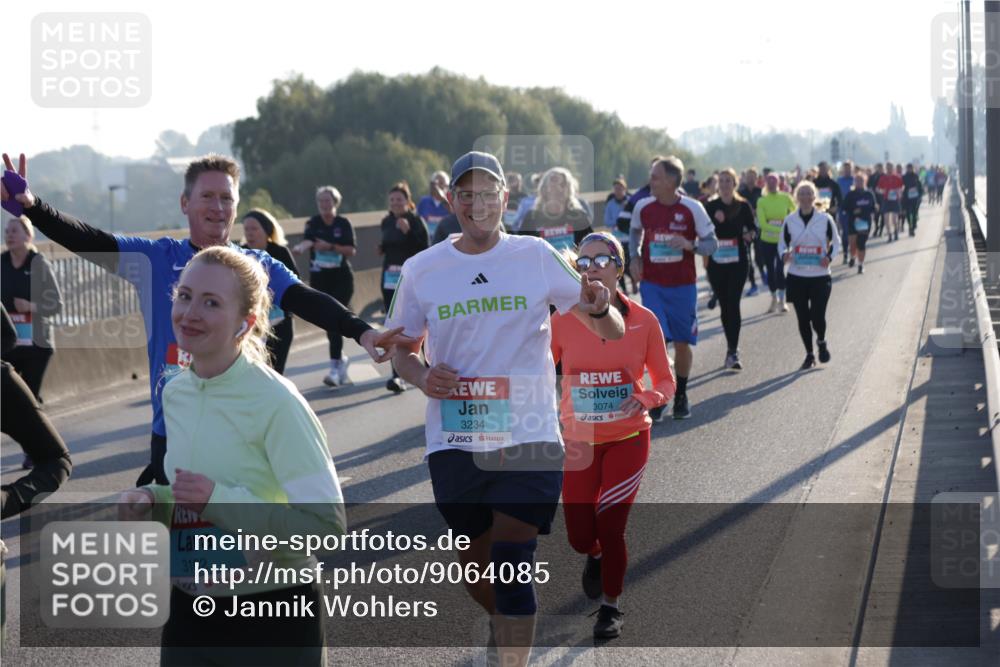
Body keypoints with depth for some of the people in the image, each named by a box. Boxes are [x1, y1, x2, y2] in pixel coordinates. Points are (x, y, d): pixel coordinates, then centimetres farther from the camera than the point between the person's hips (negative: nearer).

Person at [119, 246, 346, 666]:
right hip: (188, 614, 6)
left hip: (274, 621, -6)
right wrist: (152, 500, -4)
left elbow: (326, 524, -23)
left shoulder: (275, 402, -18)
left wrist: (218, 499, -26)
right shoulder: (175, 393, 3)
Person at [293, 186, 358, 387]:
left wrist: (330, 246, -19)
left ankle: (335, 367, -12)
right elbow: (308, 240, -18)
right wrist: (303, 247, -41)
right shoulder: (314, 223, 1)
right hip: (319, 278, 2)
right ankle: (341, 358, 28)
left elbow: (351, 250, -5)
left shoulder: (343, 224, -1)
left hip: (341, 278, -2)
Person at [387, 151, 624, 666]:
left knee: (510, 567, -12)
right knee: (475, 567, 14)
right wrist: (421, 376, -9)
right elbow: (401, 349, 14)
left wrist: (600, 310, -22)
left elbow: (612, 331, 2)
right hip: (454, 445, 2)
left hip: (528, 440, -2)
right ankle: (503, 621, 45)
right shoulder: (421, 270, 3)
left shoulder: (537, 256, -1)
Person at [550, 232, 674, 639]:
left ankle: (611, 606, 17)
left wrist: (645, 399, -21)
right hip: (579, 441, 1)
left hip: (627, 440, -1)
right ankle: (595, 557, 41)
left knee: (610, 526, -8)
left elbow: (665, 383, 0)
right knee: (580, 537, 2)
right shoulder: (562, 322, -7)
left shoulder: (643, 321, -8)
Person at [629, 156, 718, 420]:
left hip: (683, 286, -1)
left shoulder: (692, 208, -9)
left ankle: (681, 396, 26)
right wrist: (635, 257, 2)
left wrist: (689, 245, -23)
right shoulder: (643, 207, -2)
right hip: (652, 284, 1)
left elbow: (711, 243, -3)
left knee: (682, 343, 7)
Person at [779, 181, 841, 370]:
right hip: (797, 276, 2)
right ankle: (809, 354, 22)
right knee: (802, 317, 5)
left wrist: (829, 257, -11)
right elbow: (782, 243, 10)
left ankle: (821, 341, 25)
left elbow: (836, 242, 8)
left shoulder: (825, 219, -3)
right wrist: (784, 254, -13)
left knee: (818, 316, -9)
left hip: (820, 275, -2)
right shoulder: (790, 220, 1)